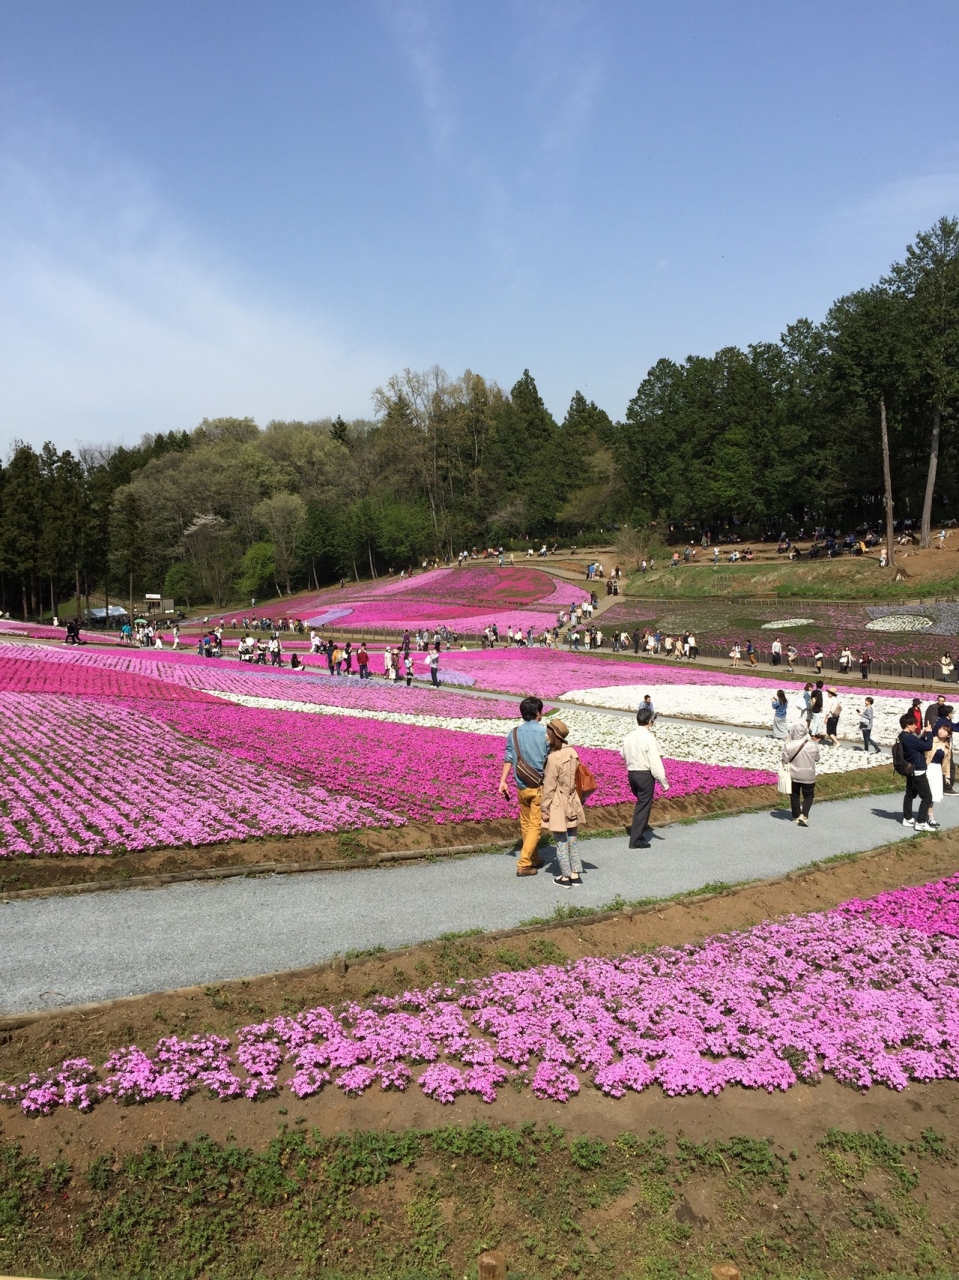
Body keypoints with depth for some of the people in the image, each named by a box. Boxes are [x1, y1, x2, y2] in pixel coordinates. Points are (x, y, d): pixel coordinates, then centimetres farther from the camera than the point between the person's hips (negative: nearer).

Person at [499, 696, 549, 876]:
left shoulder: (514, 733, 2)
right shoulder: (546, 732, -9)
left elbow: (508, 759, -2)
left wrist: (503, 781, -2)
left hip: (521, 786, 4)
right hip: (540, 786, -4)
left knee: (525, 824, 18)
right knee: (535, 825, 1)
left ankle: (533, 859, 30)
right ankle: (524, 864, -4)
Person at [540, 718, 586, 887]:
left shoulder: (553, 757, -21)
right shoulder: (572, 753, -1)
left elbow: (549, 786, -17)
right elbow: (577, 779, 7)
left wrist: (545, 808, -8)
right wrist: (577, 801, 17)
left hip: (558, 804, -6)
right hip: (572, 803, 6)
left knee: (562, 843, 6)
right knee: (572, 841, 16)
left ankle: (565, 877, 15)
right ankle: (576, 874, 23)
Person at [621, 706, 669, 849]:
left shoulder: (628, 736, 2)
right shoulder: (648, 738, -16)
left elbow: (624, 755, 12)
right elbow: (655, 762, -18)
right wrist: (664, 782, -13)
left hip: (631, 773, 6)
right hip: (645, 774, -6)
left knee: (641, 803, 24)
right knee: (644, 806, 3)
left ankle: (639, 833, 30)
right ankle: (635, 840, 5)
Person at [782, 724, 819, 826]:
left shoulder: (788, 745, -15)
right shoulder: (812, 745, -11)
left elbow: (785, 760, -10)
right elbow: (817, 759, 1)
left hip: (793, 775, 0)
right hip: (808, 776, 0)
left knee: (794, 796, 16)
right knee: (808, 796, 13)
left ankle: (796, 817, 23)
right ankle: (804, 815, -4)